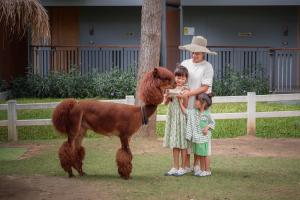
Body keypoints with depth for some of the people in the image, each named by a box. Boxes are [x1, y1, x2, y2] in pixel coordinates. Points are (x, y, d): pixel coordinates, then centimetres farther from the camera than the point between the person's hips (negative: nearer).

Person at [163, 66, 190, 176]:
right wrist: (167, 95, -18)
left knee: (182, 144, 2)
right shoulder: (172, 89, 6)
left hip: (182, 118, -5)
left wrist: (183, 96, -22)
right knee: (175, 144, 10)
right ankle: (175, 167, 17)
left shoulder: (185, 90, -6)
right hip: (173, 118, 5)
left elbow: (185, 105, -9)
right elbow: (165, 102, 0)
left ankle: (182, 168, 11)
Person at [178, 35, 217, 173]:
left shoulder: (207, 67, -4)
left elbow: (205, 88, -10)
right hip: (185, 105, 4)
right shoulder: (185, 64, 10)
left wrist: (189, 93, -22)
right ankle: (186, 165, 12)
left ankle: (197, 164, 11)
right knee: (185, 133, 5)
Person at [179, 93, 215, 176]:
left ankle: (207, 170, 12)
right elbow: (185, 111, -3)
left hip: (204, 137, -5)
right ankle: (201, 169, 23)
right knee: (198, 154, 11)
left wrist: (207, 127, -15)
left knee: (204, 154, 2)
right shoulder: (194, 111, 2)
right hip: (196, 137, 5)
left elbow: (212, 123, 2)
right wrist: (180, 101, -7)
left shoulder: (207, 113, -7)